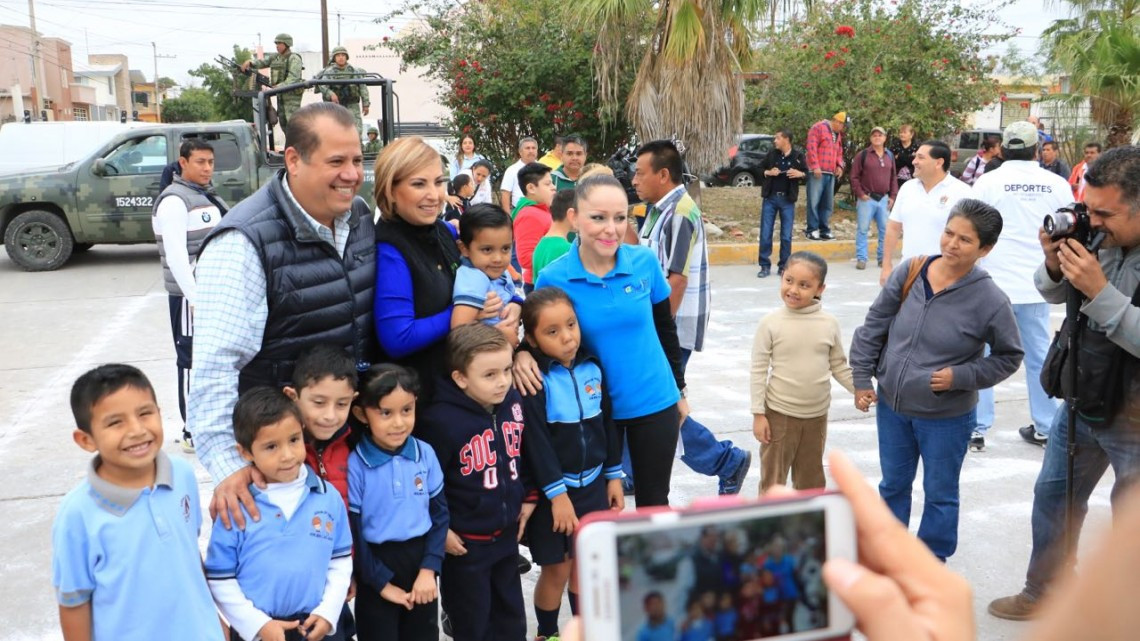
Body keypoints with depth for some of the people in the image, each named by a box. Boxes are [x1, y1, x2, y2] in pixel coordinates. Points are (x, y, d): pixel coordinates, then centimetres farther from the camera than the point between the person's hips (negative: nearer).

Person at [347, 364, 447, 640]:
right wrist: (382, 582, -8)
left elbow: (440, 513, 1)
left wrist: (429, 568, -6)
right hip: (377, 566, -3)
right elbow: (352, 533, -11)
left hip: (421, 560, 3)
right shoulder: (355, 465, -16)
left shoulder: (425, 454, -5)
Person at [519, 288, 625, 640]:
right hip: (553, 491, -4)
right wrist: (557, 494, -18)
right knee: (557, 568, 6)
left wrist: (614, 476, 10)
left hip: (593, 485, 4)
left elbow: (608, 424, 8)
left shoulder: (592, 367, 0)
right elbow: (536, 441, -18)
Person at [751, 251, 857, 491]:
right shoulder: (770, 323, -13)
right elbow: (759, 371, -9)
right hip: (779, 414, -3)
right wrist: (758, 414, -10)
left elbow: (840, 367, 6)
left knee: (811, 478, 19)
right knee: (773, 478, 6)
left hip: (817, 415, 3)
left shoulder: (829, 323, -5)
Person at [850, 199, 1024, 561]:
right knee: (893, 485, 21)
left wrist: (961, 376, -18)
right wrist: (862, 378, 0)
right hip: (892, 406, 4)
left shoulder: (990, 300, -18)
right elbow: (874, 326, 0)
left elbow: (1009, 357, -5)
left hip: (947, 418, -3)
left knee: (940, 494, 15)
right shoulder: (910, 272, -9)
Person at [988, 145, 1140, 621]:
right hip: (1082, 399, 7)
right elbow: (1053, 295, 7)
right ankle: (1043, 594, 41)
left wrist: (1098, 291, -33)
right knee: (1054, 496, 21)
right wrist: (1055, 266, -13)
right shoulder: (1102, 237, -7)